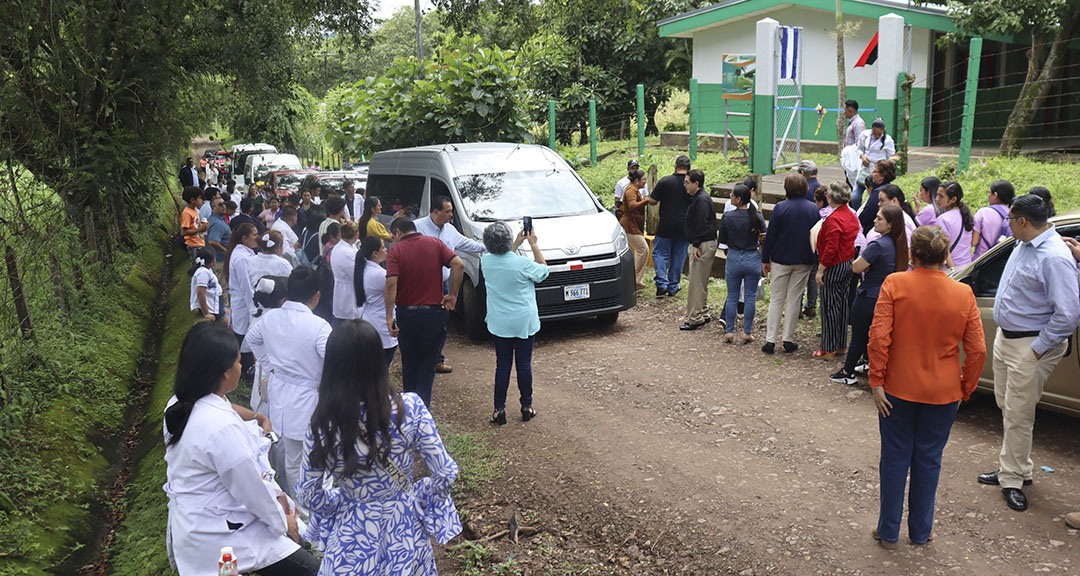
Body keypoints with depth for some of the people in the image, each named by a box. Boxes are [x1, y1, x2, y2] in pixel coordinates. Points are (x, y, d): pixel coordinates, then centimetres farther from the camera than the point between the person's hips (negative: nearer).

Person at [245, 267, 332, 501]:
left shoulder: (270, 317, -5)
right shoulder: (318, 326, -25)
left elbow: (252, 338, 16)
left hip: (277, 392, 7)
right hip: (305, 399, -7)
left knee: (282, 450, 27)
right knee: (298, 463, 6)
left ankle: (285, 496, 47)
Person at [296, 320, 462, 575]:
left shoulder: (322, 423, -19)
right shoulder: (410, 407, -21)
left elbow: (309, 495, -8)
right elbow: (445, 473, -14)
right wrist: (418, 497, 4)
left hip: (353, 533, 0)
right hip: (406, 532, 1)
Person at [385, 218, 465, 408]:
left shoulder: (396, 250, -4)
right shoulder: (435, 243, 2)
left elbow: (391, 283, -18)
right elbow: (458, 265, -12)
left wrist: (389, 317, -17)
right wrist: (452, 295, -4)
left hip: (406, 314, 0)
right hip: (433, 312, 0)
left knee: (409, 365, 18)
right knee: (427, 367, 8)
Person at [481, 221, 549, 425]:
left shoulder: (486, 262, -7)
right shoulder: (522, 263, -19)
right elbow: (543, 270, 1)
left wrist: (516, 244, 18)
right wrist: (534, 245, 5)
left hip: (499, 323, 3)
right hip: (524, 322, -3)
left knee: (502, 364, 10)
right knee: (524, 363, 9)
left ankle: (499, 409, 10)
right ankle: (527, 407, 20)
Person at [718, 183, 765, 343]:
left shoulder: (727, 217, -11)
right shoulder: (757, 216, -7)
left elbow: (723, 240, -2)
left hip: (733, 259, -1)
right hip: (753, 259, 1)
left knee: (732, 297, 10)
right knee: (750, 297, 9)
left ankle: (729, 332, 14)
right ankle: (747, 332, 13)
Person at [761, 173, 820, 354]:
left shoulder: (780, 207, -10)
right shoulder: (813, 208, 0)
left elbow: (770, 235, -9)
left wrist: (765, 259, 0)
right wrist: (814, 260, 15)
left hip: (781, 260, -2)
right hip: (804, 262, 2)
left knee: (776, 299, 6)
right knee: (794, 299, 9)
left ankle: (770, 340, 4)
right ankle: (788, 340, 12)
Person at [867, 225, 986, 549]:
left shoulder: (895, 284, -11)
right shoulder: (963, 294, -5)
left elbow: (879, 337, -16)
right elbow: (977, 350, -4)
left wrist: (877, 382, -9)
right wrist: (965, 389, 8)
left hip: (898, 389, -1)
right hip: (943, 393, 1)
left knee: (895, 458, 10)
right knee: (929, 460, 14)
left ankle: (888, 533, 20)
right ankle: (921, 532, 27)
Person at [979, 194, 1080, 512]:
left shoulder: (1055, 257, -24)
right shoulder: (1023, 244, 5)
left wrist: (1036, 349, -20)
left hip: (1029, 348, -9)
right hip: (1005, 339, 9)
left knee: (1018, 416, 0)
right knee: (1007, 409, 19)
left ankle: (1012, 479, 14)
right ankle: (1014, 469, 33)